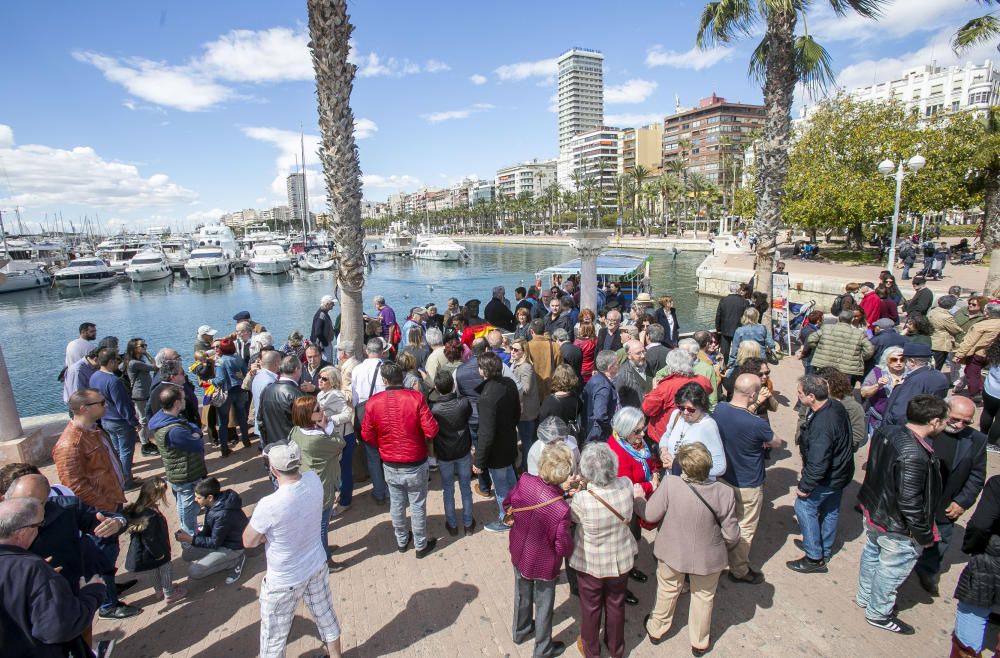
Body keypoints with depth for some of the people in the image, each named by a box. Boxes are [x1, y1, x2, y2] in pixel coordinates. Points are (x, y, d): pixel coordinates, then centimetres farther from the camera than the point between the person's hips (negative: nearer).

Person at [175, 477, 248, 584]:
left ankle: (234, 561, 0)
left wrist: (190, 539, -20)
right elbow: (208, 530, 6)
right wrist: (188, 538, -8)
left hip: (232, 547, -9)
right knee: (186, 555, 10)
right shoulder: (214, 503, -7)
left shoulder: (223, 515, -34)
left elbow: (215, 543, -22)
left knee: (193, 572, -14)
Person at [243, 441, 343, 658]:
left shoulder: (269, 506, -35)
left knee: (274, 637, 21)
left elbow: (248, 542, -15)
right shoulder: (313, 480, -19)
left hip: (284, 581, -5)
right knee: (326, 616, 27)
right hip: (317, 566, 6)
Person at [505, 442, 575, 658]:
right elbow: (565, 549, -24)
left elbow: (508, 503, -4)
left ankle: (520, 631, 57)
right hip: (542, 564, -5)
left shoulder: (524, 481, -24)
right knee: (544, 605, 23)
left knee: (522, 594, 31)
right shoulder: (561, 509, -38)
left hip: (518, 553, 5)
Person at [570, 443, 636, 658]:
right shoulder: (626, 486, -25)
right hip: (620, 560, 3)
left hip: (590, 563, -3)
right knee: (616, 604, 27)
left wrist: (574, 493, 2)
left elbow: (571, 516, -12)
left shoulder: (582, 499, -35)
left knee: (590, 608, 23)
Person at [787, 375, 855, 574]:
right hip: (841, 471, 9)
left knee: (804, 506, 5)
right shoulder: (836, 406, -7)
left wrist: (805, 486, -19)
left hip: (827, 479, -9)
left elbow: (817, 463, -32)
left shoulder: (821, 425, -37)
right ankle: (826, 551, 40)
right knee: (830, 509, 22)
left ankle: (814, 558, 14)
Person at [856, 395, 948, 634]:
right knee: (891, 570, 15)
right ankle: (878, 613, 37)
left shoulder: (886, 431, -9)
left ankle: (864, 596, 49)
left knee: (871, 554, 27)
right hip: (897, 528, -8)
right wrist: (925, 535, -13)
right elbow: (910, 504, -28)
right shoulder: (914, 456, -35)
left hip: (873, 510, 8)